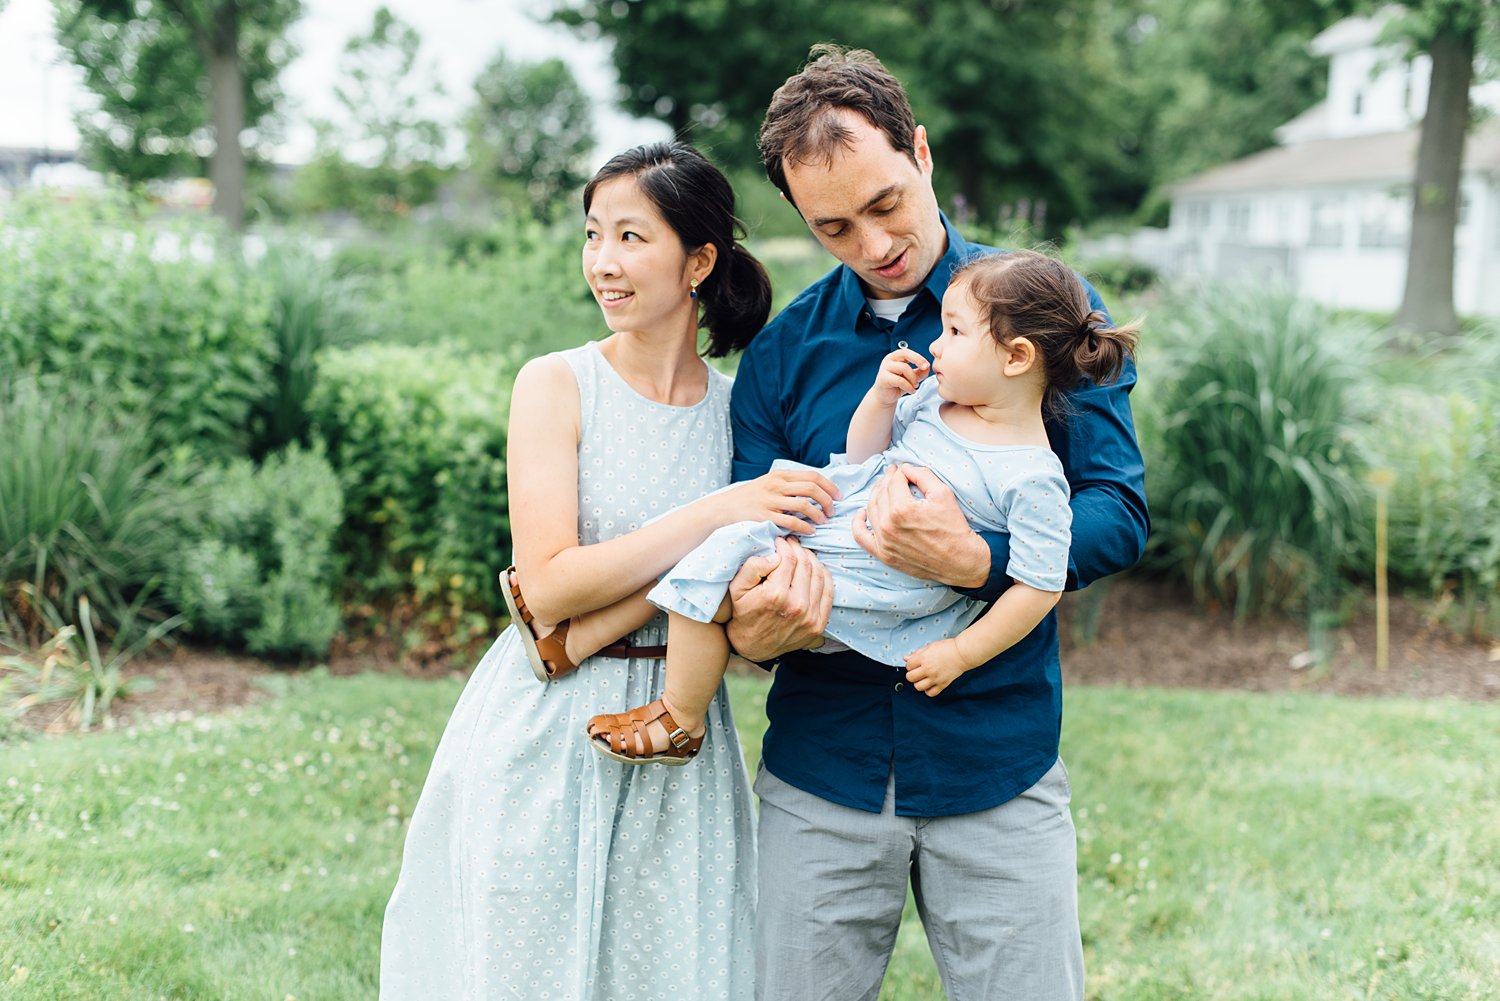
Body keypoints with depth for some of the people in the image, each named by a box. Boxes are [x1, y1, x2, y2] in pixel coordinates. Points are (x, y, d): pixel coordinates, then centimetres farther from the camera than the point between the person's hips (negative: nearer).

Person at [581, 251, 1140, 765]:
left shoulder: (1033, 479, -19)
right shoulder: (934, 395, 3)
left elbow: (1040, 587, -16)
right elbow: (862, 456, 14)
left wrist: (959, 653, -14)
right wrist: (883, 396, -4)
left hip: (877, 591, -8)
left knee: (711, 578, -11)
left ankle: (680, 720, 6)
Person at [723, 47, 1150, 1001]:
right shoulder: (780, 355, 4)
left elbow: (1119, 510, -7)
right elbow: (749, 545, 4)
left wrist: (972, 562, -26)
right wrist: (753, 628, -21)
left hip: (1000, 771, -1)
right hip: (823, 769, 2)